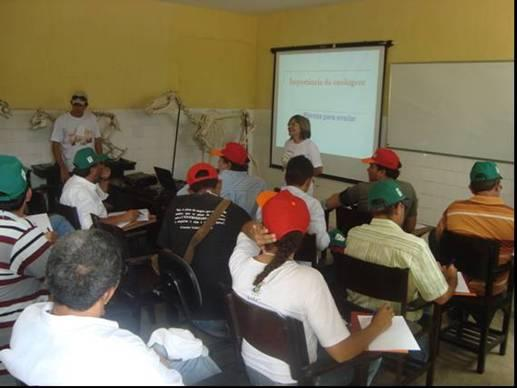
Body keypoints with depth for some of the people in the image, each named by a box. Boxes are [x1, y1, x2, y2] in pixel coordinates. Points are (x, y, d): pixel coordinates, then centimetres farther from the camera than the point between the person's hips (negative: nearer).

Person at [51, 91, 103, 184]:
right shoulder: (61, 120, -8)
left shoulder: (92, 118, 3)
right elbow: (56, 145, -8)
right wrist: (62, 168, -15)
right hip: (70, 170, -3)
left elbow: (98, 141, 8)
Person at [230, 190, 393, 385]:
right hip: (291, 379, -5)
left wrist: (256, 231, -16)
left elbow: (246, 230, 7)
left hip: (252, 367, 6)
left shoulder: (239, 262, -19)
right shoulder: (307, 279, -34)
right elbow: (342, 353, -27)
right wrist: (378, 326, -9)